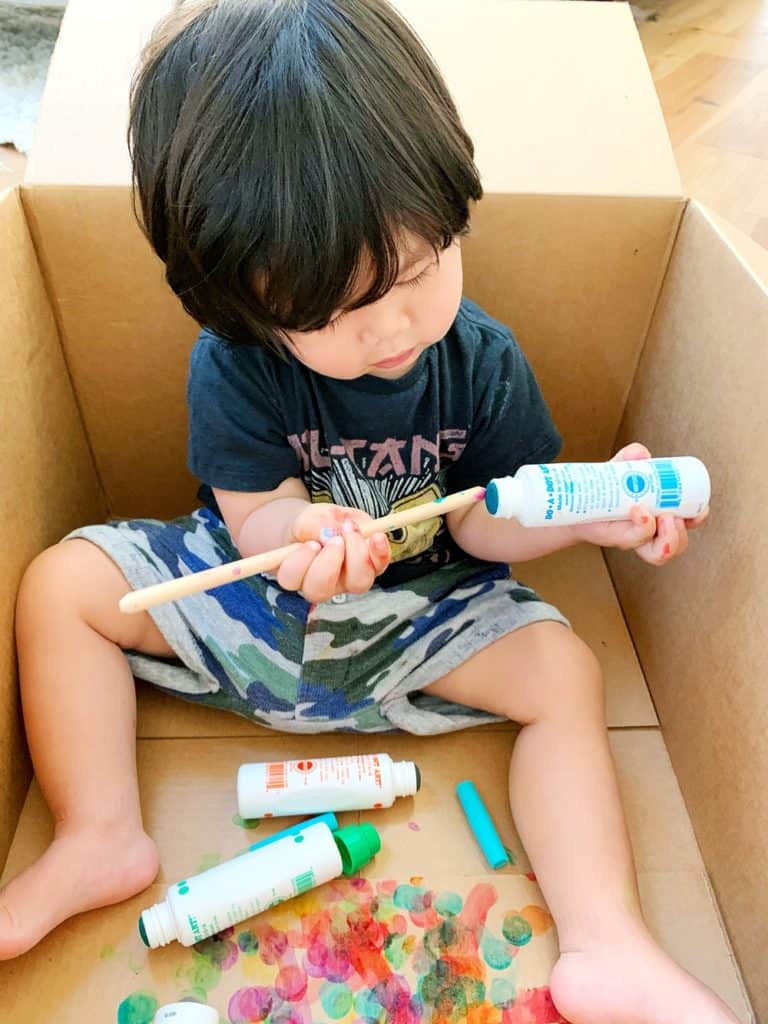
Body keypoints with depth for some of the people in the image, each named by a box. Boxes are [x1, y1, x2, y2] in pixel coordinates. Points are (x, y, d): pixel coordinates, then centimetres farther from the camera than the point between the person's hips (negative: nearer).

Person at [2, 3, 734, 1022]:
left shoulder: (483, 360, -14)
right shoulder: (234, 363, -19)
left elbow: (479, 521, -9)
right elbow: (255, 514, -17)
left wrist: (587, 510, -28)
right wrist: (298, 538, -41)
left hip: (414, 609, 0)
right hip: (258, 590, 1)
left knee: (564, 669, -20)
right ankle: (100, 840, -7)